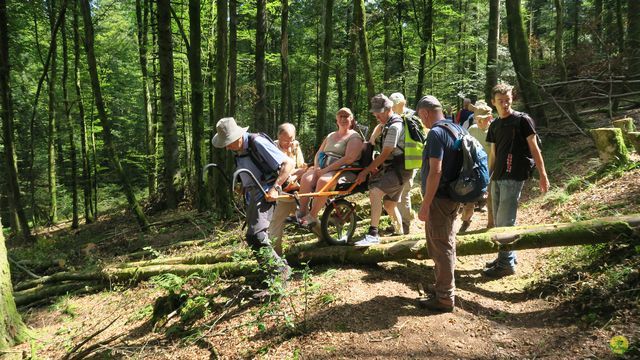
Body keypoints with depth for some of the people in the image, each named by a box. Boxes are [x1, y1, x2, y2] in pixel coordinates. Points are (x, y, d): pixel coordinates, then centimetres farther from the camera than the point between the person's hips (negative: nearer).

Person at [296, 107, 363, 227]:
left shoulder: (354, 137, 1)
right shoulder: (330, 136, 24)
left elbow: (349, 159, -14)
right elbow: (319, 153, 23)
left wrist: (326, 169, -19)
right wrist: (316, 166, -2)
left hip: (343, 171, -6)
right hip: (324, 169, 6)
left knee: (323, 181, -37)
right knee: (306, 178, -25)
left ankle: (311, 217, -26)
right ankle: (301, 213, -20)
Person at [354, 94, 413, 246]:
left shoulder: (395, 126, -18)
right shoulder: (389, 124, 15)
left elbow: (385, 154, -20)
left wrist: (365, 171, -17)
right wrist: (374, 167, 10)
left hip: (400, 169, -10)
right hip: (392, 168, 10)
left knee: (375, 192, -27)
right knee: (389, 204, 16)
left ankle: (373, 234, -28)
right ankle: (401, 232, 36)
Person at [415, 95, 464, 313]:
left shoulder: (436, 133, -19)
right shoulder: (457, 128, 10)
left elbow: (435, 171, -25)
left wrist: (425, 204, -22)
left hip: (439, 198, -9)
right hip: (453, 197, 9)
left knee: (440, 247, -1)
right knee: (447, 243, 19)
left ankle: (444, 298, 8)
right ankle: (445, 287, 33)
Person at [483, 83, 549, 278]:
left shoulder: (522, 120, -6)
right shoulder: (494, 125, 12)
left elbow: (534, 148, -5)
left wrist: (543, 175, -8)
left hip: (514, 177, -7)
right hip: (497, 178, 7)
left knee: (506, 220, -6)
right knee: (499, 220, 12)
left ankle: (507, 264, 2)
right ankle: (507, 256, 25)